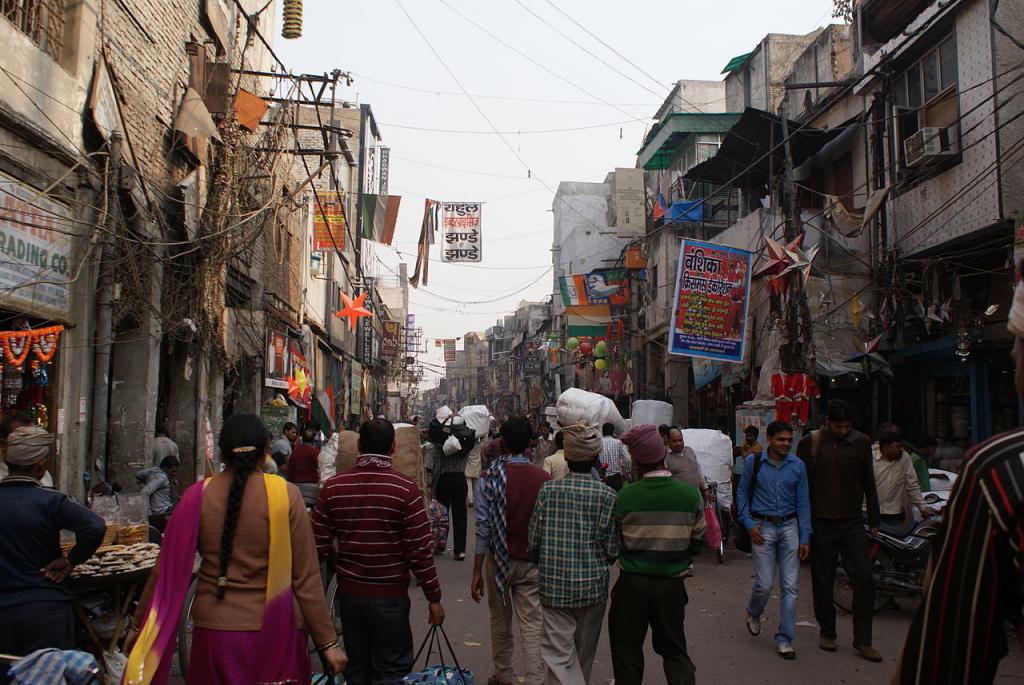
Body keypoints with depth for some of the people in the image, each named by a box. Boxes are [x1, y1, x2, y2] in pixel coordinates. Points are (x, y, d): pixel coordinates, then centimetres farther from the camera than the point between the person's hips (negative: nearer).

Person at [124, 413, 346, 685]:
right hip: (275, 632, -2)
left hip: (214, 628, 2)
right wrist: (327, 642, -2)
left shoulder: (198, 496, -5)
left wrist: (137, 625, 15)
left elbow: (168, 571, 1)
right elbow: (306, 578, -9)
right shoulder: (286, 495, -10)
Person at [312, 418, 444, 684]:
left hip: (349, 592, 4)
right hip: (390, 595, -4)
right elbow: (419, 551, -14)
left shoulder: (332, 487, -5)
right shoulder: (406, 489, -14)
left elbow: (319, 545, -1)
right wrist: (434, 598, -4)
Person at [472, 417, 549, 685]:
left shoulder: (489, 478, -10)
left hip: (499, 559, 0)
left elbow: (483, 527, -11)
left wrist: (477, 571, -6)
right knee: (532, 625, 4)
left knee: (500, 621, 18)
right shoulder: (543, 479, -8)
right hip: (532, 562, 0)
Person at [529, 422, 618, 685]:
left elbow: (534, 540, -3)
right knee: (585, 654, 20)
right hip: (593, 585, 1)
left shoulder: (548, 490, -6)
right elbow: (612, 549, -8)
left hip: (554, 585, -1)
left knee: (559, 656, 2)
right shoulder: (607, 495, -9)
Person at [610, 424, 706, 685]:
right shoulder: (690, 494, -9)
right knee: (674, 649, 16)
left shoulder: (625, 496, -14)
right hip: (672, 584, 2)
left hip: (632, 583, -1)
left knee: (627, 649, 14)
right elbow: (697, 544, 0)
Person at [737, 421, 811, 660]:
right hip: (763, 528, -2)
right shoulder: (753, 462, -1)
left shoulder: (797, 465, 3)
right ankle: (753, 613, 30)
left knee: (790, 586, 0)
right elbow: (742, 493, 6)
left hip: (789, 527, 2)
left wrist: (805, 537, 1)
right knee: (765, 584, -3)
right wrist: (749, 524, -4)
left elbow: (803, 502, 6)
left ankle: (784, 639, 10)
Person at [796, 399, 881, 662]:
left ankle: (862, 640, 5)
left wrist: (874, 520, 9)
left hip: (852, 522, 1)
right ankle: (826, 632, 24)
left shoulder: (860, 443, 3)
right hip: (821, 524, -1)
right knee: (823, 581, 8)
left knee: (864, 579, -4)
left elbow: (869, 483, 11)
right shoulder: (810, 443, -2)